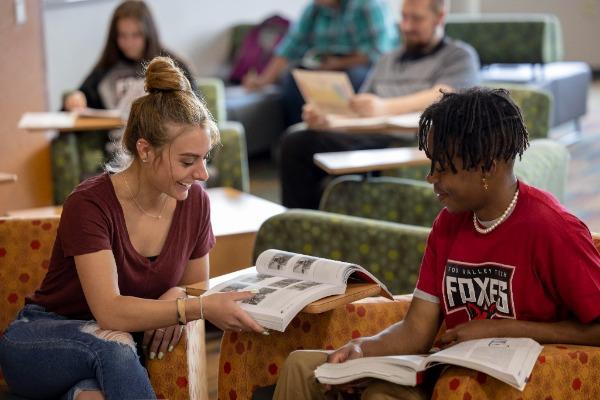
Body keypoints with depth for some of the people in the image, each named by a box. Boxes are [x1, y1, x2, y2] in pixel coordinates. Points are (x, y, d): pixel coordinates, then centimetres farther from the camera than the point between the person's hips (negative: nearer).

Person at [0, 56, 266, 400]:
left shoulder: (195, 202, -6)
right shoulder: (90, 204, -23)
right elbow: (109, 312, -33)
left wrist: (176, 296, -17)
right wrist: (203, 308, -40)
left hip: (114, 350, 4)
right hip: (40, 344, -3)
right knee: (112, 341, -40)